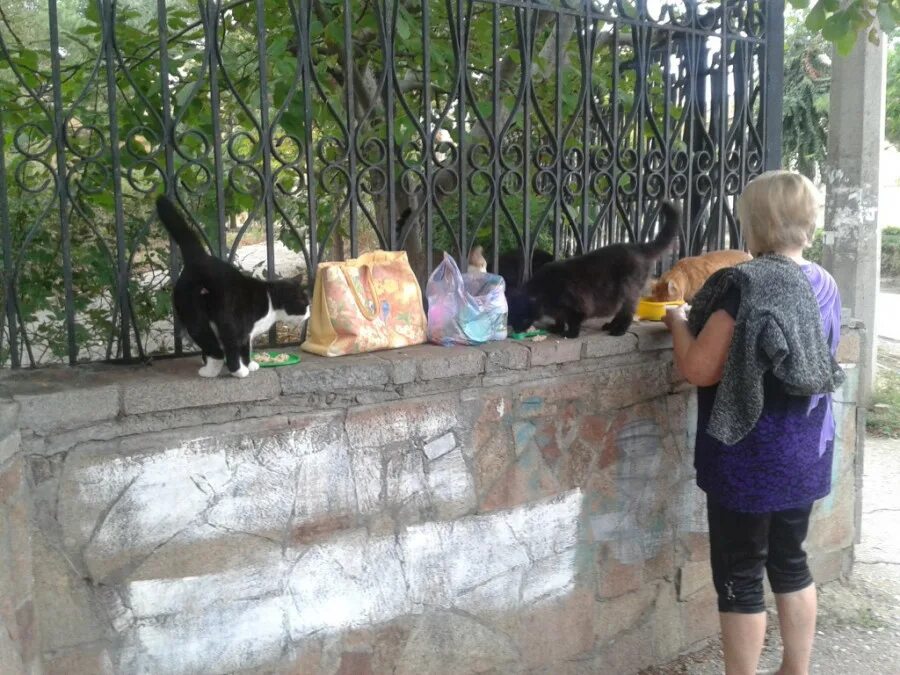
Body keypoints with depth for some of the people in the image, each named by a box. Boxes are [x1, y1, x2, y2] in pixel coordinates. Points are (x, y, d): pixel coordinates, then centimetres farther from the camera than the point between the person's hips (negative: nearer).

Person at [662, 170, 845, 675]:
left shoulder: (746, 284, -21)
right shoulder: (824, 284, 4)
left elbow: (699, 369, -22)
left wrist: (678, 321, -3)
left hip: (751, 458, -8)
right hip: (806, 451, 8)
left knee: (739, 577, 5)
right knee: (790, 561, 21)